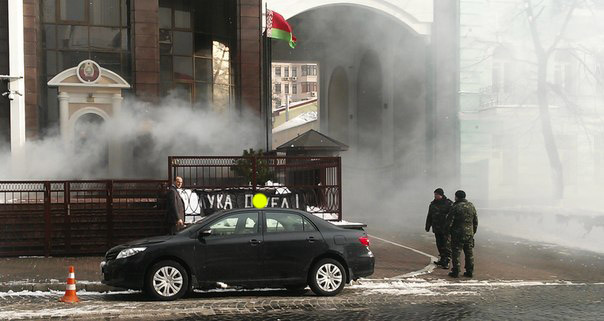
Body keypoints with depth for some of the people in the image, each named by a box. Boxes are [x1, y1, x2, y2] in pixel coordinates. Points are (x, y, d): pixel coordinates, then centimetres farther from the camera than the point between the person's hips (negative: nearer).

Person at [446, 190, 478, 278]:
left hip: (458, 234, -5)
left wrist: (449, 231, 6)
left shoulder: (456, 207, -12)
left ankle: (455, 272, 0)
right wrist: (473, 232, 20)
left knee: (456, 253, 0)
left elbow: (449, 221, -11)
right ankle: (470, 271, 13)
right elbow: (476, 221, 12)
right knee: (469, 253, 11)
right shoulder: (471, 206, 7)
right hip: (469, 233, 5)